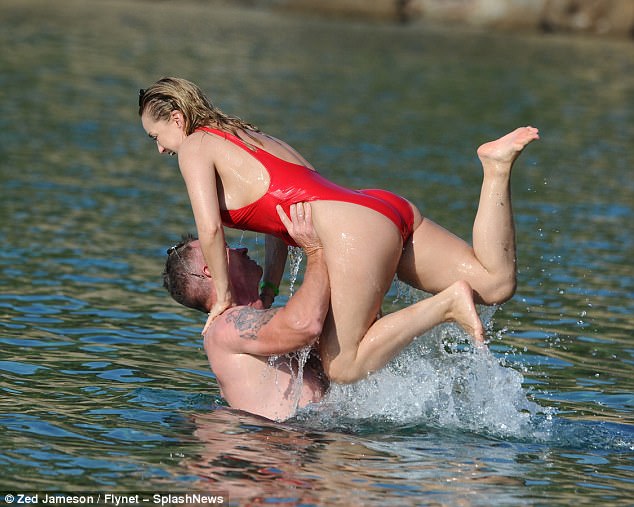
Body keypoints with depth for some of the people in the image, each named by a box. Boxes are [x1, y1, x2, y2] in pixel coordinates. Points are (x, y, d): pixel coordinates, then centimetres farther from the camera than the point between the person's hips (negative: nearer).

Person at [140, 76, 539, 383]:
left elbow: (210, 228, -6)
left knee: (344, 368, -7)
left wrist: (223, 296, 4)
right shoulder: (254, 139, 32)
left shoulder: (195, 147, 6)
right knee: (496, 283, 5)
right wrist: (266, 293, 22)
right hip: (391, 210, 9)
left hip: (356, 230, -9)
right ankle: (496, 168, -7)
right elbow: (280, 221, 30)